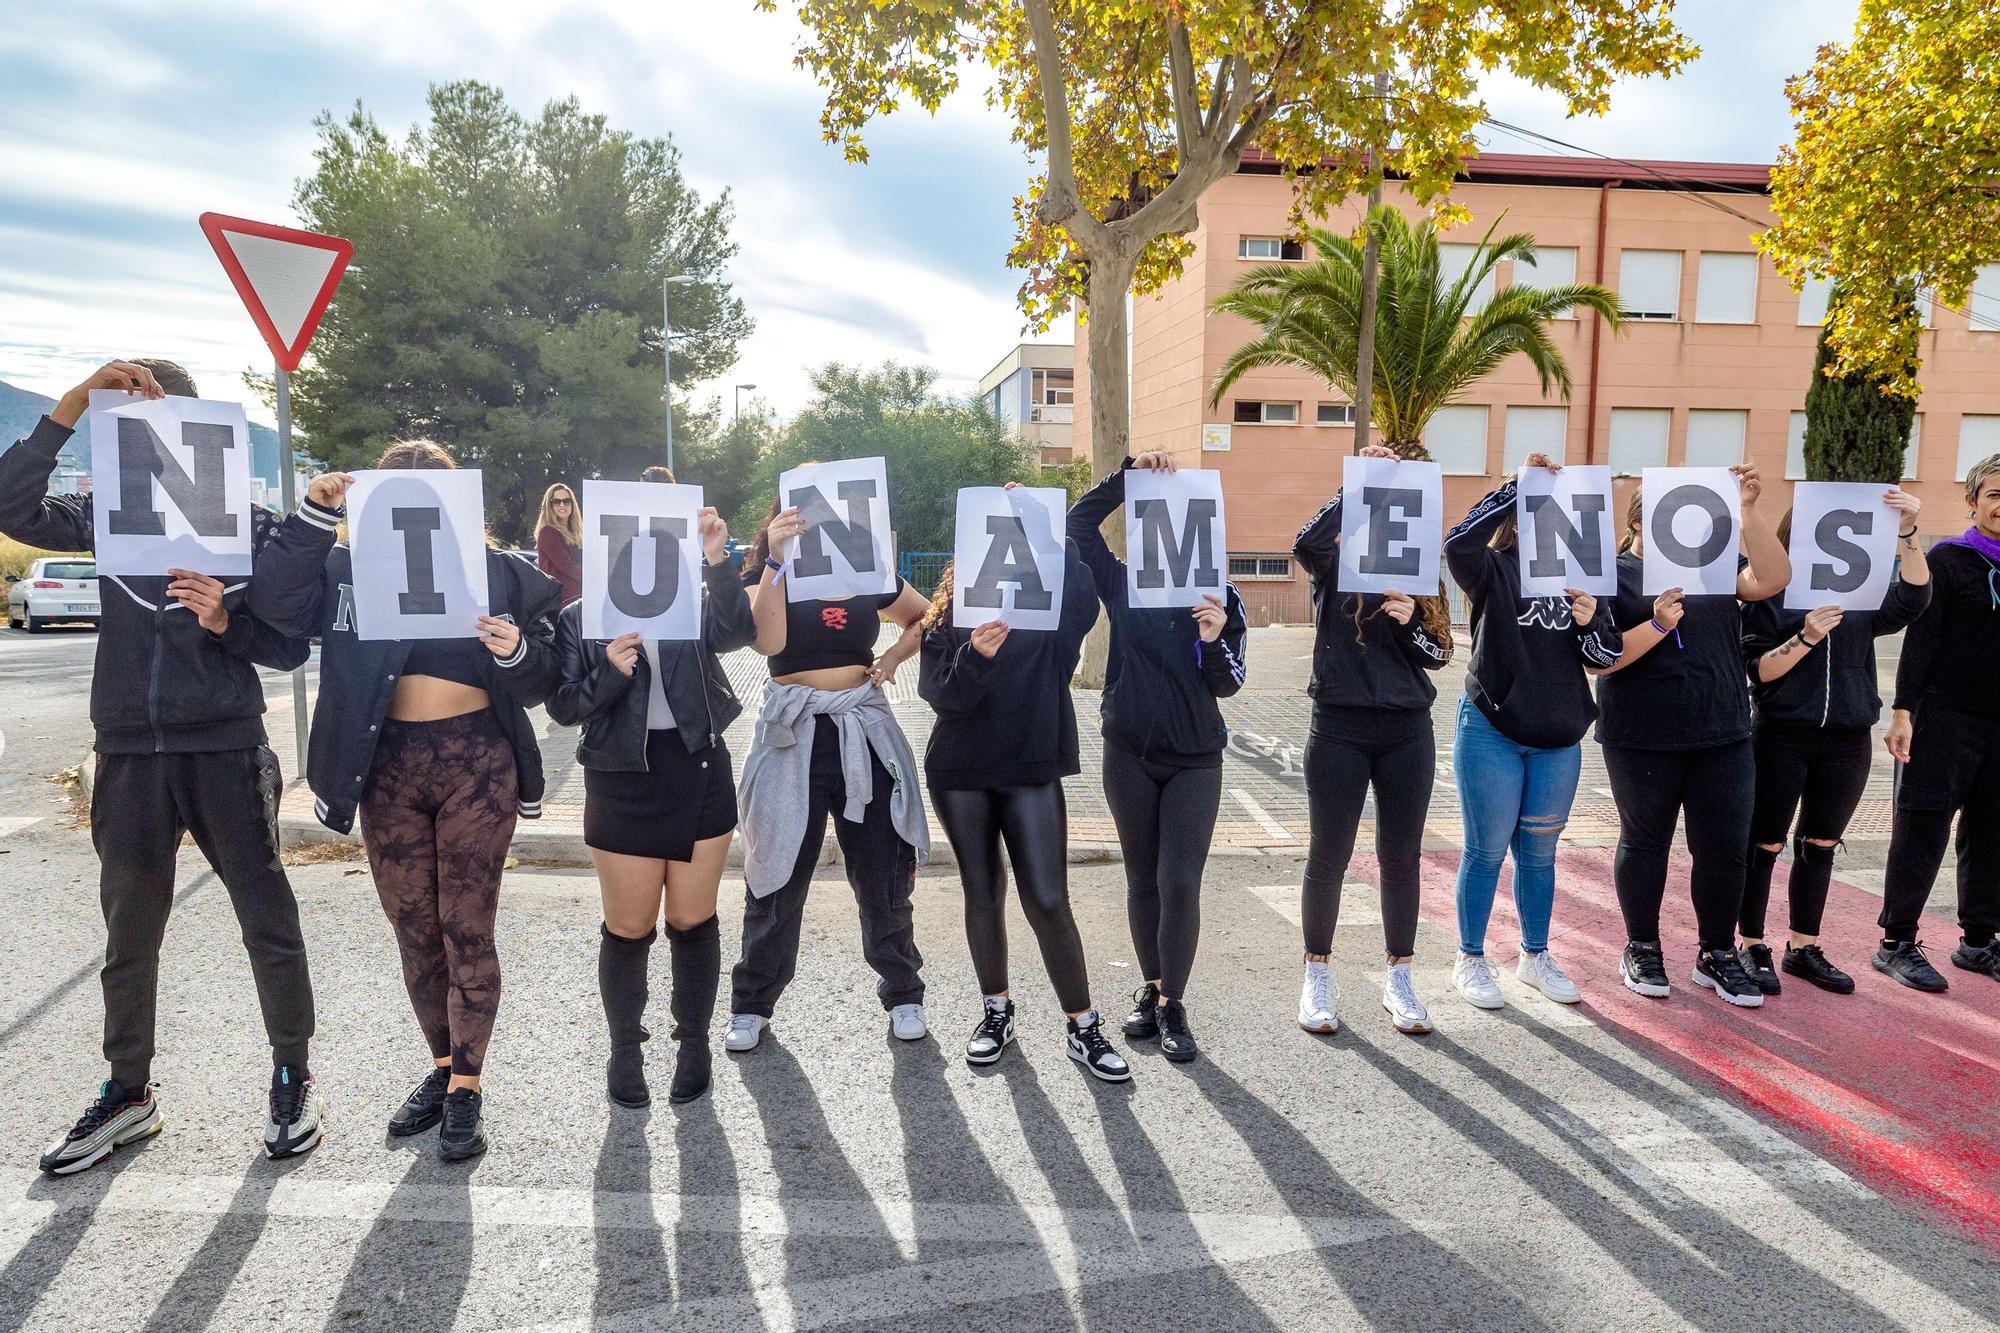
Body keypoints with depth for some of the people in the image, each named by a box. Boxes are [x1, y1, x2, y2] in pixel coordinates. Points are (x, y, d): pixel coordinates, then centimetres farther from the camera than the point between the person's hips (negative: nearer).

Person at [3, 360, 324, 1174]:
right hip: (130, 755, 3)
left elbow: (291, 647, 0)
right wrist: (72, 404, -16)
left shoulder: (253, 524, -1)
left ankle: (293, 1079, 20)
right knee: (129, 933, 14)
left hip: (226, 751, -3)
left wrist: (226, 622, -19)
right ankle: (128, 1092, 29)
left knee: (268, 923, 4)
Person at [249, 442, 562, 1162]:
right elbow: (275, 604, -8)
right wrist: (314, 515, -13)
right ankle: (444, 1067, 29)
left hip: (477, 763, -2)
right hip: (387, 766, 3)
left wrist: (517, 653, -20)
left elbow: (540, 684, 2)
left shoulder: (498, 574, 3)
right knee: (415, 932, 12)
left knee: (466, 931, 1)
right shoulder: (350, 568, 8)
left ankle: (466, 1087, 14)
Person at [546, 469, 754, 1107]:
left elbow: (738, 632, -16)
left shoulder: (694, 602, 5)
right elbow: (563, 706, -2)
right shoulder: (579, 617, 3)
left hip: (699, 773, 1)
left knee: (692, 919, 8)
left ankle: (694, 1043, 25)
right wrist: (609, 674, -20)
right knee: (629, 926, 6)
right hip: (623, 782, -1)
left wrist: (717, 560, -27)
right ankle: (625, 1048, 26)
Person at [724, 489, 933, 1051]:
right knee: (778, 876, 6)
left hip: (864, 733, 2)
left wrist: (893, 656, 3)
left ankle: (902, 993, 26)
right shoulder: (768, 574, 0)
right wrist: (777, 560, -24)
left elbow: (926, 618, 21)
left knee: (883, 874, 8)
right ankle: (752, 1004, 23)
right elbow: (768, 641, -20)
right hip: (793, 735, -2)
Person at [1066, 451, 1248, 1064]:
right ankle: (1151, 988, 29)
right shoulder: (1123, 584, 0)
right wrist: (1127, 474, -12)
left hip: (1195, 760, -1)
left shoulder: (1220, 597, -3)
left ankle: (1172, 1004, 10)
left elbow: (1228, 685, -6)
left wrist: (1215, 641, -25)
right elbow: (1079, 522, -6)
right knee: (1142, 879, 12)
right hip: (1129, 754, 1)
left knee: (1180, 885, -7)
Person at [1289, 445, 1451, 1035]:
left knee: (1401, 856, 9)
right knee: (1328, 855, 3)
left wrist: (1410, 621, -14)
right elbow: (1305, 543, -24)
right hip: (1339, 728, -3)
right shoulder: (1335, 565, 0)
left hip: (1407, 732, 3)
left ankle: (1399, 978, 23)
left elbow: (1439, 654, 4)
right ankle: (1317, 975, 19)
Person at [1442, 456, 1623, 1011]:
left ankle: (1535, 956, 28)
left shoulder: (1577, 577, 8)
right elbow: (1459, 541, -27)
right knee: (1487, 850, 3)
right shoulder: (1494, 570, -4)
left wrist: (1589, 621, -17)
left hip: (1559, 739, 4)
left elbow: (1607, 656, 4)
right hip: (1491, 732, -4)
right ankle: (1471, 959, 17)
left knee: (1539, 852, 14)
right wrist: (1518, 484, -24)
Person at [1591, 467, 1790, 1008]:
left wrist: (1751, 508, -14)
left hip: (1723, 735, 4)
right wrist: (1657, 625, -24)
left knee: (1725, 847, 6)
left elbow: (1772, 580, -9)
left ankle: (1717, 954, 24)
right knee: (1645, 841, 10)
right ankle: (1642, 949, 27)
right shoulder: (1612, 575, -3)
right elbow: (1599, 660, -11)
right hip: (1643, 740, -3)